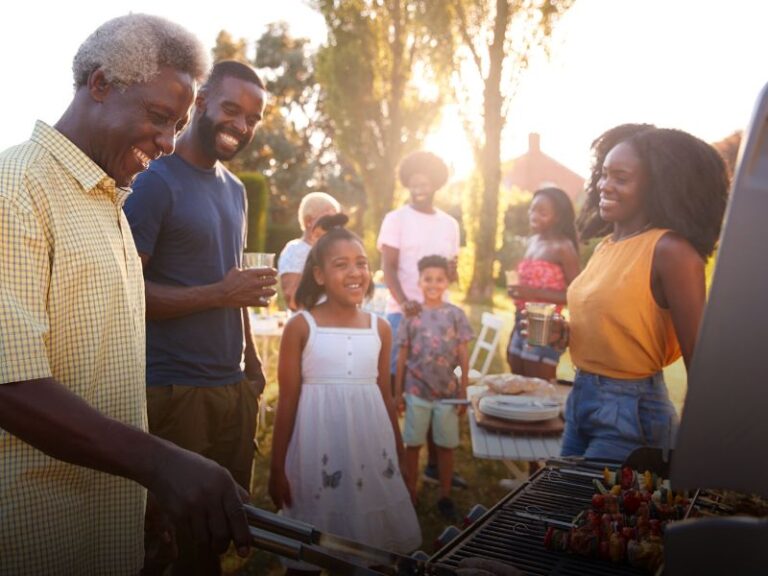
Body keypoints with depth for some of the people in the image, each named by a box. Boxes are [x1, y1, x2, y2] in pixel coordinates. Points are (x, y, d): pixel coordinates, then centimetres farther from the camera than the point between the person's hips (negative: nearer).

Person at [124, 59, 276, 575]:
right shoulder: (155, 180, -8)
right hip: (176, 391, -7)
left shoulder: (235, 189, 16)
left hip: (235, 385, 7)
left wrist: (251, 360, 15)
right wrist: (220, 294, -19)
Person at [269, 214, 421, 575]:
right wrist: (277, 468, -2)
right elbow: (288, 401, -4)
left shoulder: (380, 328, 3)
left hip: (370, 444, 3)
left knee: (371, 547, 14)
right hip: (318, 447, -3)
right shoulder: (300, 327, -7)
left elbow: (385, 395, 12)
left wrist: (399, 450, 17)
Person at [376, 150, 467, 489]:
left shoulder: (449, 224, 13)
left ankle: (434, 463, 21)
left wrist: (452, 271, -7)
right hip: (403, 313, -4)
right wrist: (404, 302, -27)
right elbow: (388, 267, -10)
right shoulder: (396, 219, -1)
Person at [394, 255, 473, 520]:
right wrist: (397, 393, 1)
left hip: (448, 392, 0)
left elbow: (463, 356, 1)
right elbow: (402, 357, 2)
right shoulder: (411, 316, -2)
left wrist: (464, 391, -2)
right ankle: (411, 494, 23)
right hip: (416, 391, 0)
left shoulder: (456, 314, -2)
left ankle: (445, 496, 24)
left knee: (446, 446, 10)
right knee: (413, 444, 9)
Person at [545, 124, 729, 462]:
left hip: (631, 411, -7)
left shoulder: (671, 252, -17)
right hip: (580, 397, 8)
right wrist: (566, 333, -2)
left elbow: (698, 361, -15)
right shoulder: (606, 245, 5)